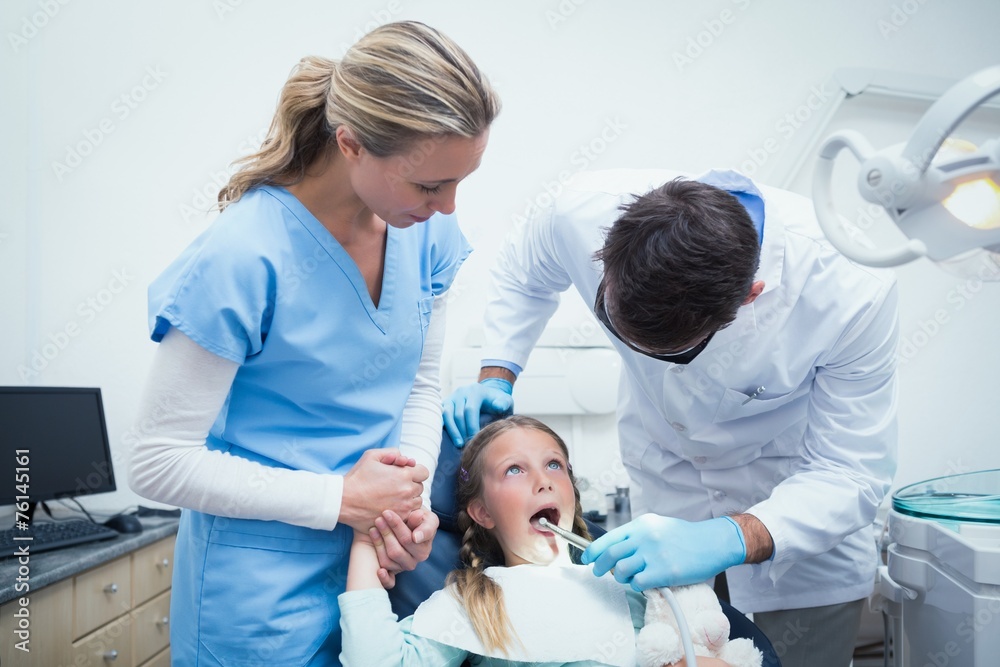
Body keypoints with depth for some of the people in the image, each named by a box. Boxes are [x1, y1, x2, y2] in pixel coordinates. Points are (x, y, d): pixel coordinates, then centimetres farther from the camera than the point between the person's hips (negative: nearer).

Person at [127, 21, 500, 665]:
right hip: (265, 581, -5)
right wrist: (341, 498, -19)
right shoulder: (242, 259, -25)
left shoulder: (428, 231, -7)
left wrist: (410, 498, -12)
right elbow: (160, 462, -18)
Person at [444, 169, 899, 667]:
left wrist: (730, 540, -41)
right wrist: (495, 378, -13)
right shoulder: (585, 210, -28)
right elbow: (523, 275, -2)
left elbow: (853, 476, -25)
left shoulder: (853, 292, -33)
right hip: (664, 477, 2)